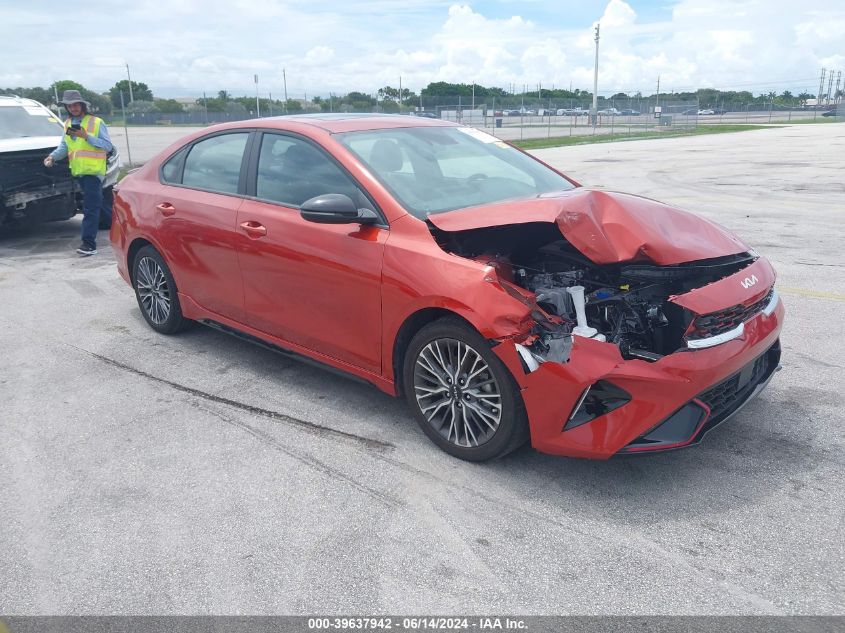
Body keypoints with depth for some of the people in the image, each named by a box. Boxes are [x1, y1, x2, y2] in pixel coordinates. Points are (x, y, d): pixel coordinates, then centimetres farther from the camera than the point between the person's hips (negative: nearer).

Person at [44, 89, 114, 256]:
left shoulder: (96, 122, -4)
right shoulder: (68, 124, 16)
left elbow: (107, 145, -10)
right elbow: (64, 146, 14)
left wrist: (87, 137, -19)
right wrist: (53, 156, -5)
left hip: (93, 171, -7)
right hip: (78, 172, 7)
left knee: (90, 208, -12)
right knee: (98, 203, 16)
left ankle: (89, 244, -14)